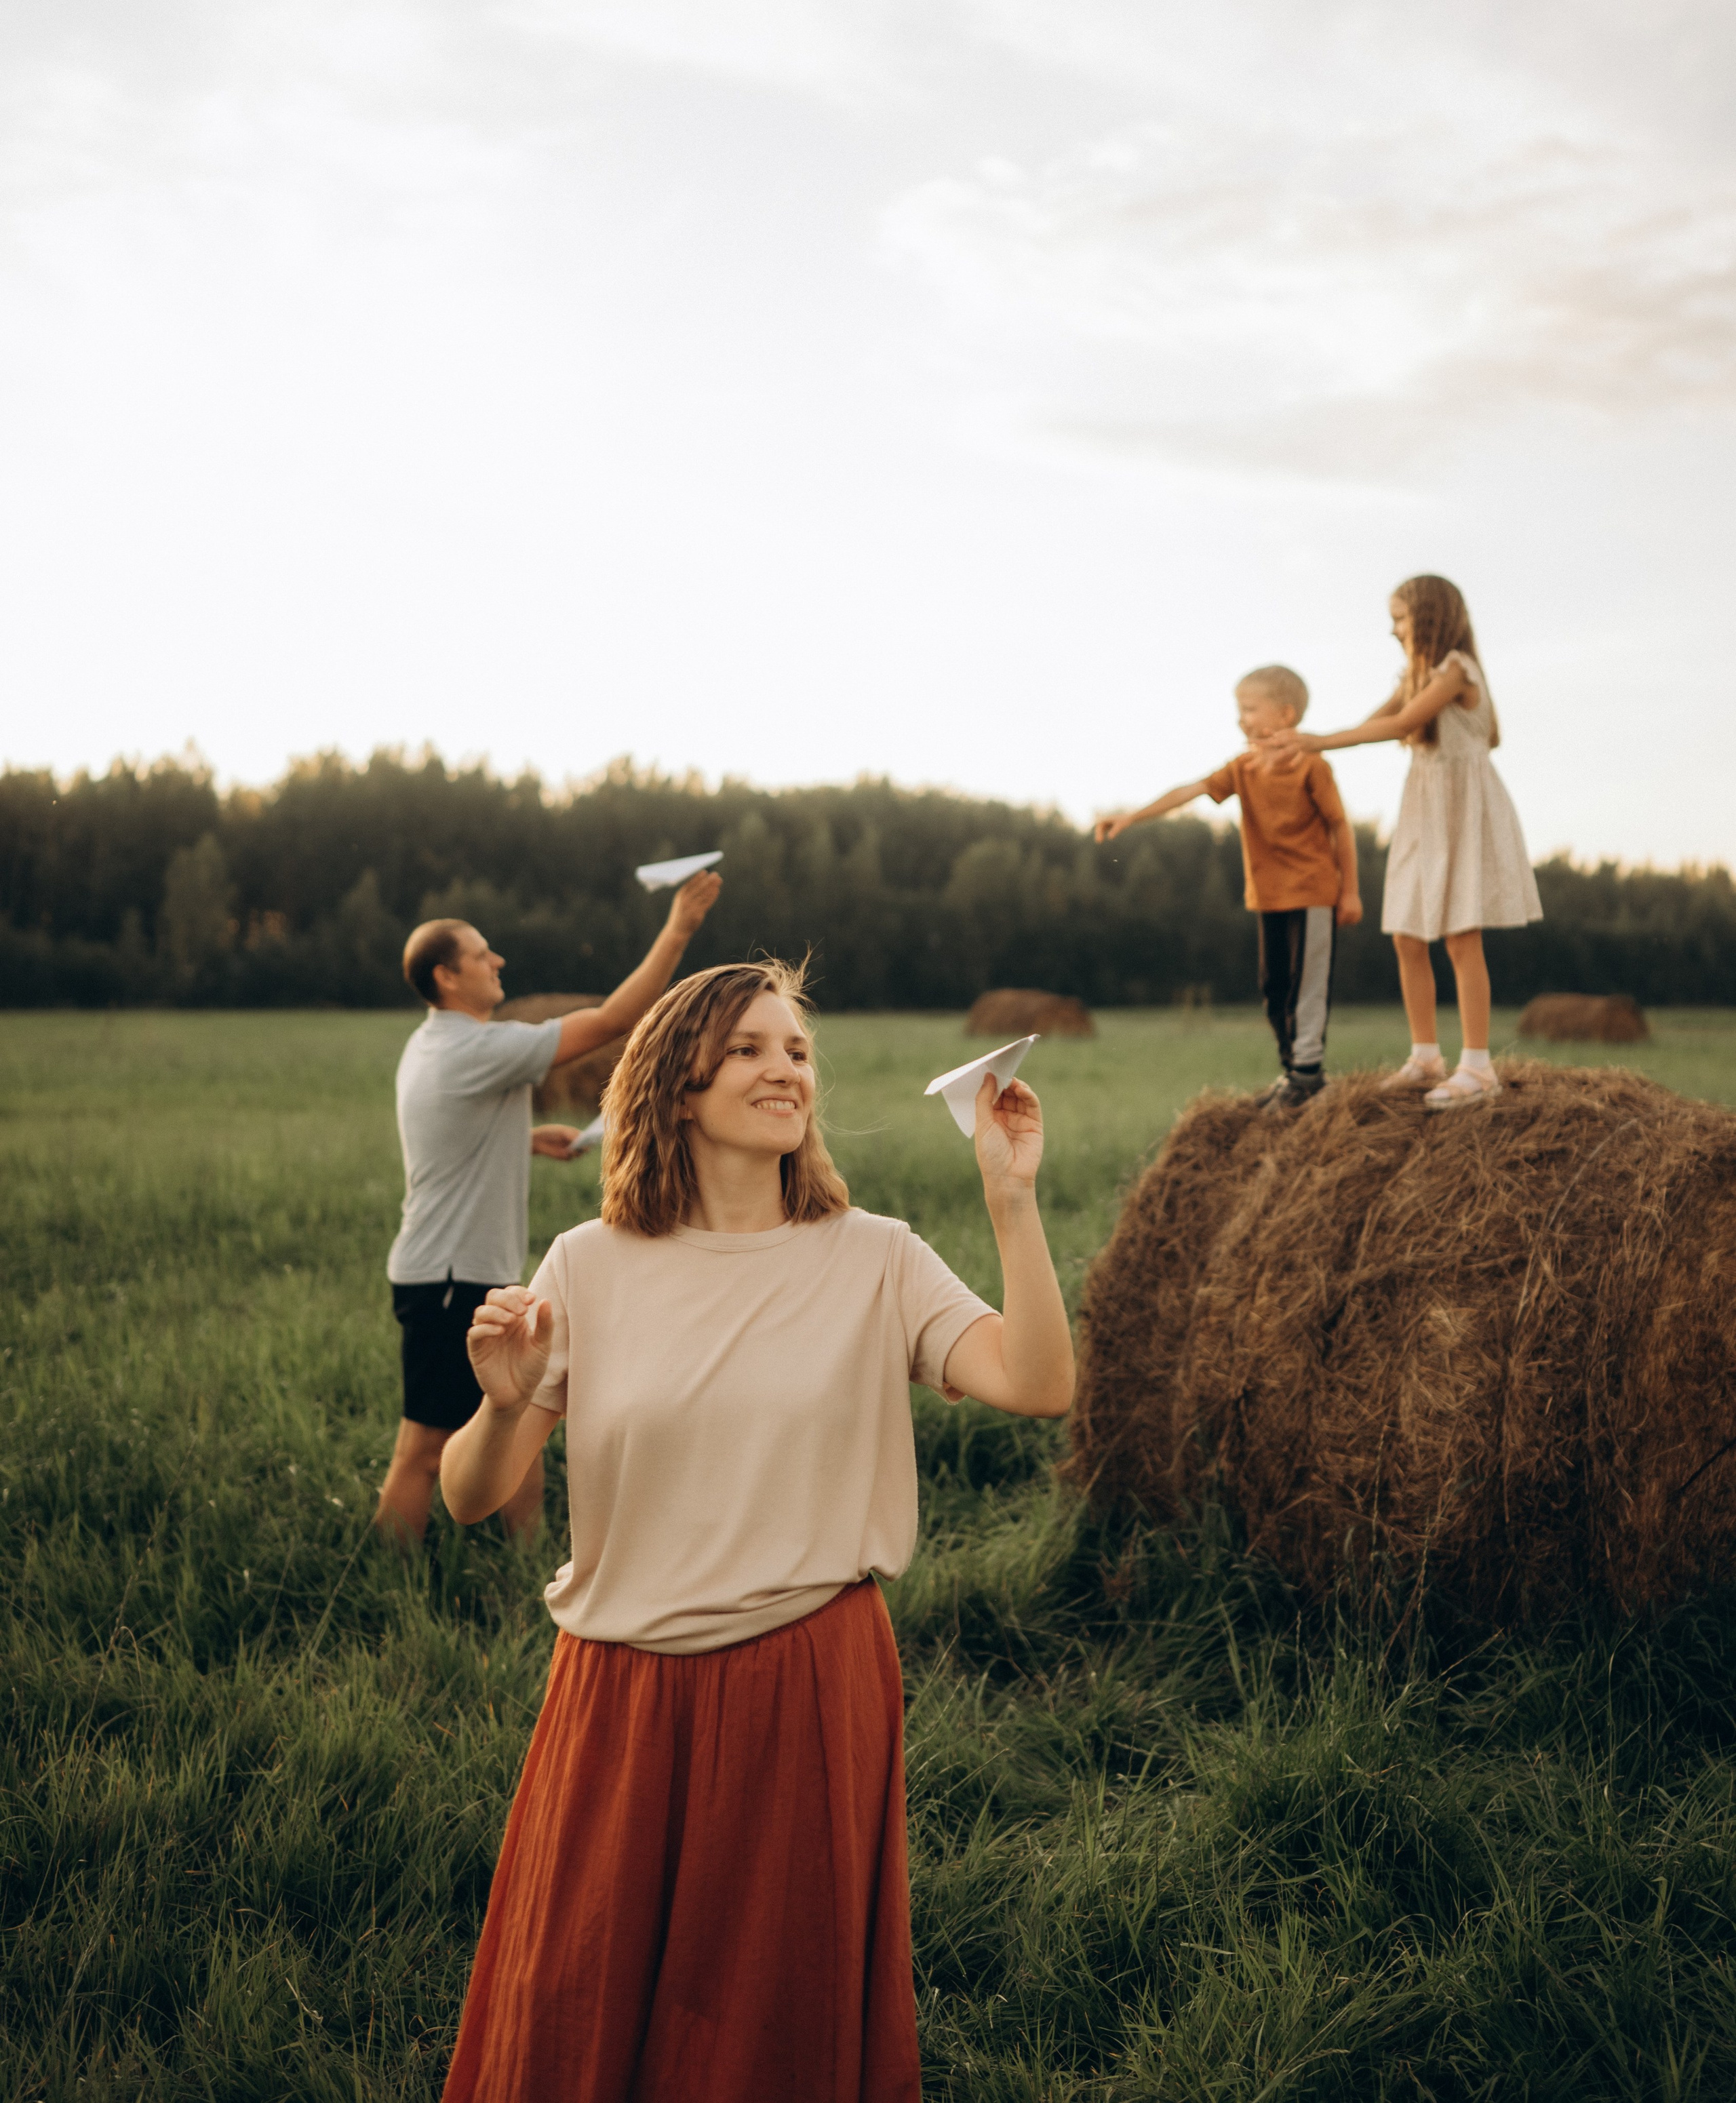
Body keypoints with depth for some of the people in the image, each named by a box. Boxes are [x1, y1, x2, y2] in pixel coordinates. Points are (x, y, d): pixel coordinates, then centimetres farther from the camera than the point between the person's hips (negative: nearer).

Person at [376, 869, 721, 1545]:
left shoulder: (433, 1047, 11)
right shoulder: (480, 1050, -19)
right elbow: (611, 1020, -20)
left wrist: (529, 1139, 16)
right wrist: (678, 930, -16)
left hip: (478, 1280, 10)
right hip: (448, 1284, -10)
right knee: (425, 1448, -3)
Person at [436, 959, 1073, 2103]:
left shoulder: (873, 1259, -2)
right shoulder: (591, 1266, -1)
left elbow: (1039, 1386, -16)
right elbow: (470, 1497, -2)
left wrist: (1011, 1196, -19)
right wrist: (505, 1405, -22)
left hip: (811, 1689, 0)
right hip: (625, 1696, 1)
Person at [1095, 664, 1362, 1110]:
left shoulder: (1310, 767, -12)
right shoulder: (1243, 767, 4)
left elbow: (1341, 827, -6)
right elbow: (1193, 790, -7)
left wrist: (1350, 891, -5)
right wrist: (1134, 816, -19)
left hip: (1313, 893, -6)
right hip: (1270, 896, 6)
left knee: (1307, 982, -3)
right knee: (1274, 986, 10)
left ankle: (1308, 1068, 5)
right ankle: (1290, 1068, 21)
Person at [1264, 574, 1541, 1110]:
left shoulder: (1456, 668, -12)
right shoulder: (1415, 674, 15)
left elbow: (1401, 725, -21)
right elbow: (1373, 722, 3)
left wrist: (1321, 741, -23)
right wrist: (1307, 745, -12)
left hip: (1463, 806, -8)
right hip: (1423, 807, 8)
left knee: (1462, 939, -9)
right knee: (1408, 940, 5)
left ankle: (1477, 1066, -5)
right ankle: (1426, 1057, 14)